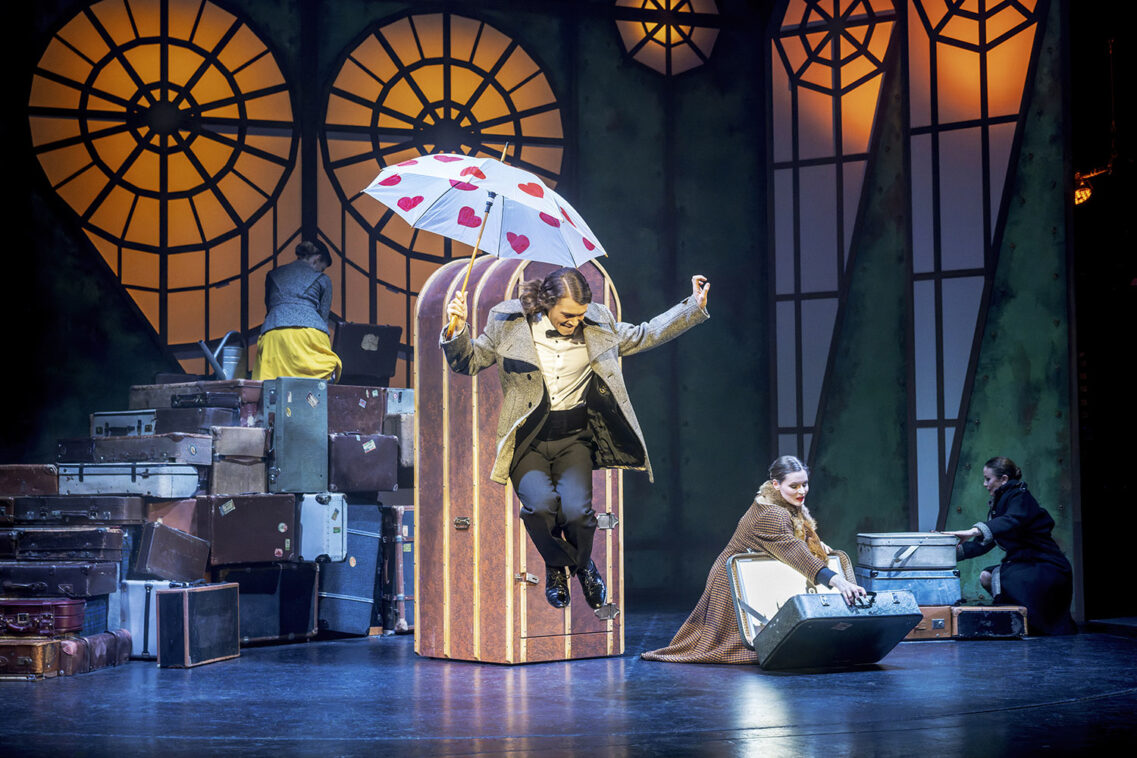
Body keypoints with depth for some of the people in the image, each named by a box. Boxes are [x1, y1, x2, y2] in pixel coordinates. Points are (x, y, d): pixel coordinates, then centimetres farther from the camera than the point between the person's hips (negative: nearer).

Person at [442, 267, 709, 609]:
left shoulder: (599, 323, 3)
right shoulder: (508, 322, -3)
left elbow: (644, 335, 17)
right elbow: (469, 362, 7)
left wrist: (694, 307, 12)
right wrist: (457, 330, -14)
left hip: (574, 437, 1)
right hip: (526, 439, -1)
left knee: (576, 510, -24)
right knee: (541, 504, -29)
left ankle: (583, 564, 15)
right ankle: (557, 565, 8)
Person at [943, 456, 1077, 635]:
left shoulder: (1020, 498, -13)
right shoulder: (999, 503, 14)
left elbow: (1013, 521, -37)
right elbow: (984, 543, 14)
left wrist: (974, 531, -49)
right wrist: (957, 550, -1)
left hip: (1049, 567, -9)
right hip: (1026, 564, 9)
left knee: (1000, 577, -28)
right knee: (986, 577, -4)